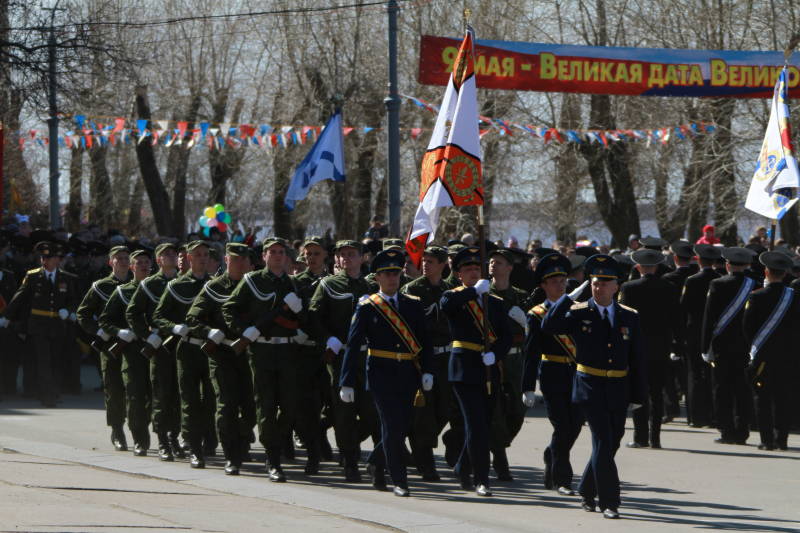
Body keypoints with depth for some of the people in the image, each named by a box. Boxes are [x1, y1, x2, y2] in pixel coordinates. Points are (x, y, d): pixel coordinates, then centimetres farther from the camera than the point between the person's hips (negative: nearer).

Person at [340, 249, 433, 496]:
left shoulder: (413, 305, 9)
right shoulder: (367, 307, -1)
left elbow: (425, 341, 10)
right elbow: (353, 346, -3)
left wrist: (427, 371, -3)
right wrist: (347, 382, -8)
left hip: (408, 374, 4)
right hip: (381, 372, -4)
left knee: (403, 426, 5)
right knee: (392, 425, -10)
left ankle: (377, 462, 32)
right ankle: (400, 481, -4)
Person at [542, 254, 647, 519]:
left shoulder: (629, 317, 6)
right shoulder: (579, 313, -1)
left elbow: (637, 358, 8)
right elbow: (549, 326, -18)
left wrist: (638, 395, 5)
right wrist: (569, 297, -20)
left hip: (618, 390, 4)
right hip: (590, 389, -4)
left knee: (610, 444, 11)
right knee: (603, 443, -11)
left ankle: (587, 492, 32)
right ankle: (609, 502, -7)